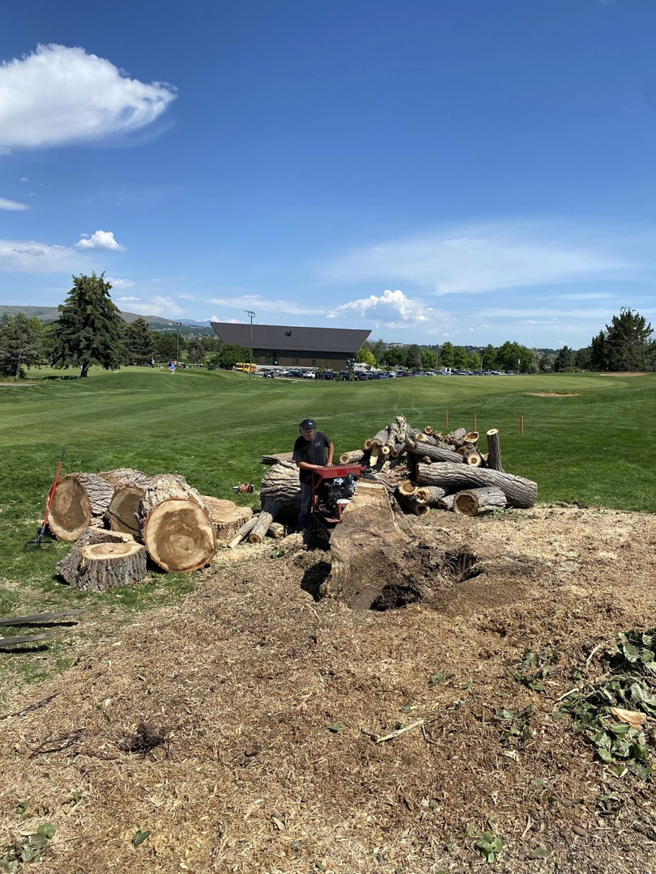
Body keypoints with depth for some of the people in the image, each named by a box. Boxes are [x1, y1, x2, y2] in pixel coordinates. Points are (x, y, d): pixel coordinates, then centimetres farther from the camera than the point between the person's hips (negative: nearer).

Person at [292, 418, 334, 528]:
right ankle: (303, 527, 20)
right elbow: (299, 463, -16)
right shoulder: (299, 443, -18)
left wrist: (329, 461, -2)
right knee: (306, 504, 7)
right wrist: (317, 467, -18)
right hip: (307, 478, -3)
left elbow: (331, 446, 9)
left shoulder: (321, 436, -10)